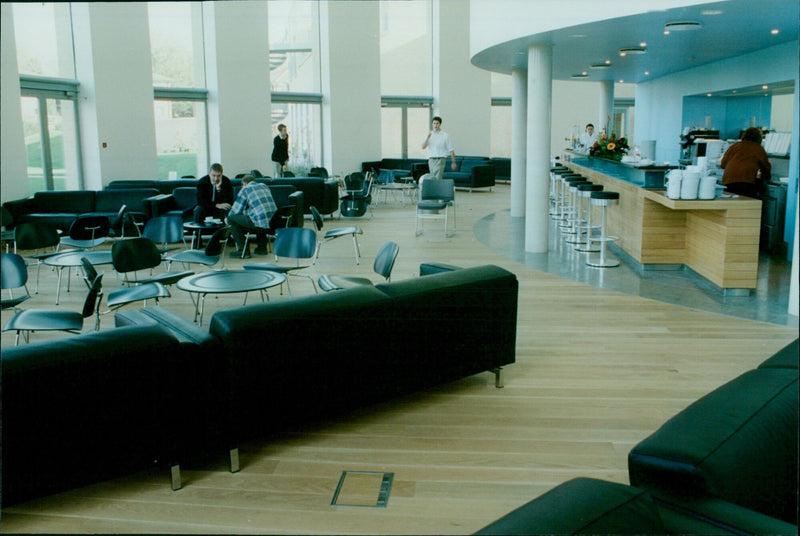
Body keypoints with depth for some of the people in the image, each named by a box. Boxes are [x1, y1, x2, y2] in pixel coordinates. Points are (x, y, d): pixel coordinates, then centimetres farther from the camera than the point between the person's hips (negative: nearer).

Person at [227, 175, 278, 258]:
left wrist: (228, 216, 30)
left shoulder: (245, 190, 5)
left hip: (259, 223, -7)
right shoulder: (264, 186, 22)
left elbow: (236, 211, 8)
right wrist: (247, 212, 47)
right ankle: (262, 247, 34)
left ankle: (243, 250, 6)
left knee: (231, 218, 7)